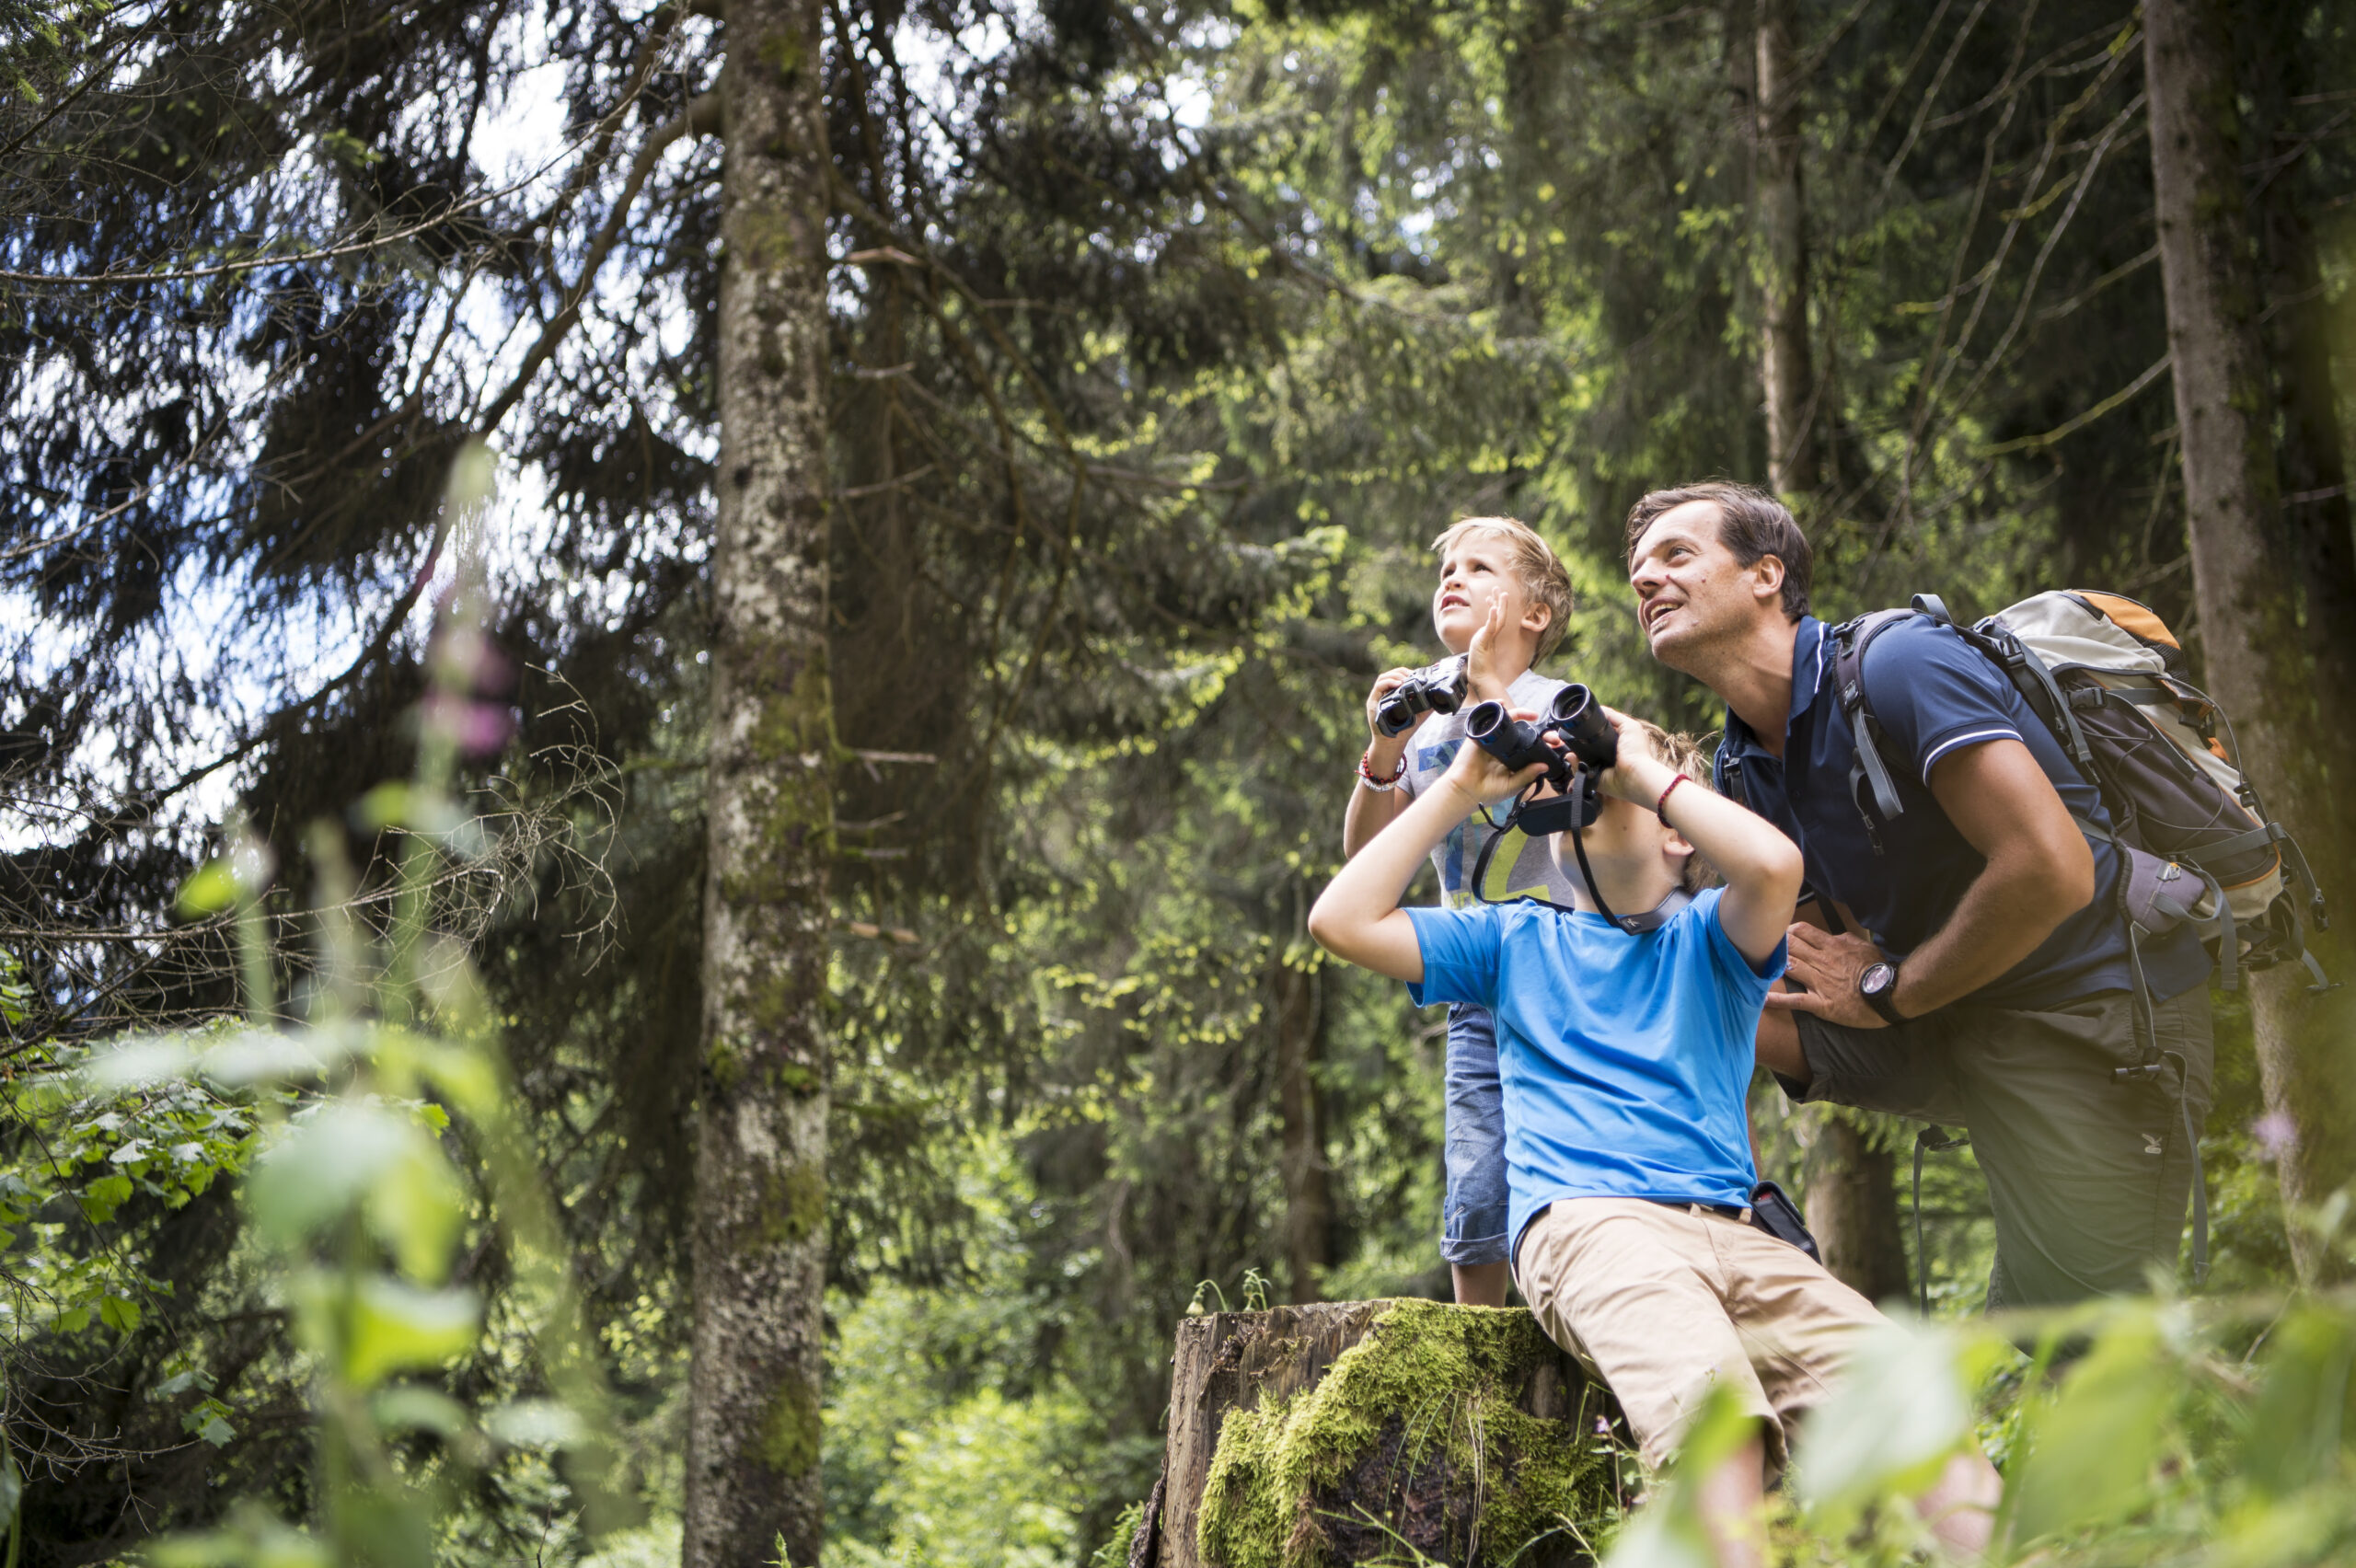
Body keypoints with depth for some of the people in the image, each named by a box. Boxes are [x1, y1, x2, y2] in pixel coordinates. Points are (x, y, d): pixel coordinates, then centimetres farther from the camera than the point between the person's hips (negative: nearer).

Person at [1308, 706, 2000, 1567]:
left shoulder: (1706, 934, 19)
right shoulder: (1516, 939, 25)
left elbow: (1774, 864, -6)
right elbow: (1343, 921, 14)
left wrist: (1645, 768, 6)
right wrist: (1460, 789, 15)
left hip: (1729, 1228, 2)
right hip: (1580, 1222, -2)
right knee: (1707, 1393, -36)